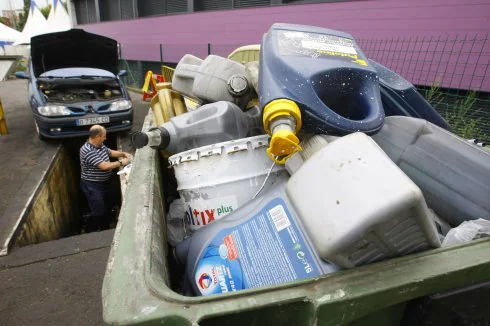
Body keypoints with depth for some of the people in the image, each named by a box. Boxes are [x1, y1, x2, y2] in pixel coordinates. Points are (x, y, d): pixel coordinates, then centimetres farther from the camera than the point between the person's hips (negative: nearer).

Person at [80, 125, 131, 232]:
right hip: (92, 185, -9)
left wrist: (123, 154, 4)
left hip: (103, 183, 10)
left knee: (107, 208, 20)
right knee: (98, 212, -5)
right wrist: (121, 162, -20)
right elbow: (104, 166, -31)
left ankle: (105, 230, 38)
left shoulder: (100, 145, 0)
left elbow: (110, 152, 20)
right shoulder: (87, 151, -28)